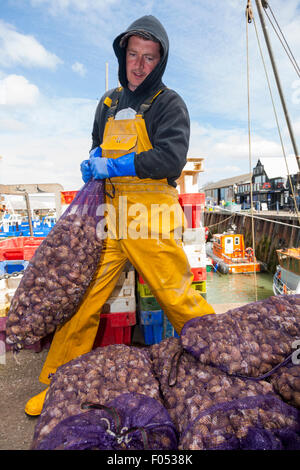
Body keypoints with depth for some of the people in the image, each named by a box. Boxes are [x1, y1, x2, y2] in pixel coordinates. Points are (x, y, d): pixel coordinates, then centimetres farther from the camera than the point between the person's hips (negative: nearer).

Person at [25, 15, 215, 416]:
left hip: (150, 218, -4)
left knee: (178, 298, -1)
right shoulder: (109, 103, 22)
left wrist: (112, 166, -11)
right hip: (109, 215, 5)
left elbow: (170, 158, -12)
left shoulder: (169, 103, 4)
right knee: (82, 300, 4)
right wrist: (91, 165, 10)